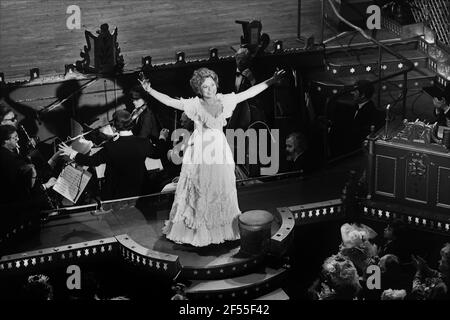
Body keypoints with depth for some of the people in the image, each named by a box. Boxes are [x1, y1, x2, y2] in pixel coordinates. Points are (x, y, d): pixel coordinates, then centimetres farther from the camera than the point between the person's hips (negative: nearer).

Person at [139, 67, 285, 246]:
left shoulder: (224, 101, 2)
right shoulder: (195, 105, -6)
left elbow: (249, 92, 5)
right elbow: (169, 101, -11)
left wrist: (271, 81, 4)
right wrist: (149, 90, -20)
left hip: (220, 152, 3)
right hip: (200, 153, -3)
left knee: (221, 190, 9)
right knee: (199, 192, 1)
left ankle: (221, 229, 22)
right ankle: (196, 230, 11)